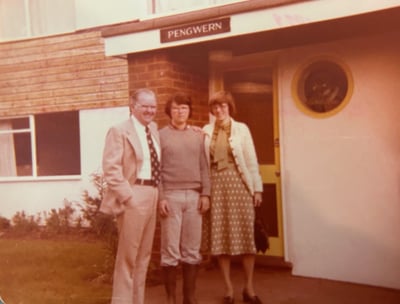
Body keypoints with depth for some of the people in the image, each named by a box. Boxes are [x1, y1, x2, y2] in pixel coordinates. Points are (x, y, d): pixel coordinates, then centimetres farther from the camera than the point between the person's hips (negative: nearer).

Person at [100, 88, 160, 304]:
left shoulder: (154, 129, 14)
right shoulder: (120, 131, -6)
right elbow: (111, 168, -14)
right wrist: (127, 196, -19)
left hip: (152, 196, 7)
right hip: (133, 197, -7)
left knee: (143, 255, 14)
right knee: (128, 255, -2)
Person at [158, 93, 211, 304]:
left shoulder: (198, 135, 13)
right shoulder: (161, 135, 3)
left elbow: (204, 167, 11)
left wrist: (205, 194, 2)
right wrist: (160, 197, -9)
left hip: (194, 196, 3)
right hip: (171, 196, -3)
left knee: (192, 251, 6)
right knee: (170, 251, 0)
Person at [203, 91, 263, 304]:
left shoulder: (241, 129, 3)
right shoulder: (206, 131, 7)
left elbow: (251, 160, 1)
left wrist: (257, 187, -3)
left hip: (239, 183, -1)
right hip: (217, 185, 1)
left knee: (245, 234, 1)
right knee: (221, 236, 3)